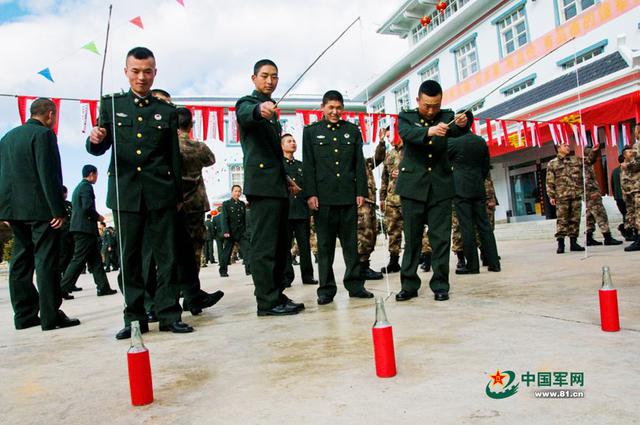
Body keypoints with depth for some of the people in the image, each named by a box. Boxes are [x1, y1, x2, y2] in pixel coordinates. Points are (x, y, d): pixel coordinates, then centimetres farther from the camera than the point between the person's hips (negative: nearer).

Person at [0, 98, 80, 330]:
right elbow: (49, 174, -17)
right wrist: (58, 209, -16)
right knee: (46, 260, -6)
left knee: (21, 260, 10)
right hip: (40, 208, -8)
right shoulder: (43, 134, -9)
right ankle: (51, 316, -5)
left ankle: (24, 315, 14)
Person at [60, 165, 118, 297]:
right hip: (85, 228, -10)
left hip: (79, 227, 10)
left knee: (95, 259, 9)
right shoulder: (86, 186, -8)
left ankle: (103, 287, 9)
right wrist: (98, 217, -4)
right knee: (79, 260, -8)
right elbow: (87, 207, -20)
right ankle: (63, 288, -7)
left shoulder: (78, 187, 22)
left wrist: (96, 217, 18)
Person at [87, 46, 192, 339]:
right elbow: (98, 149, 7)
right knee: (129, 258, 4)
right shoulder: (111, 104, 12)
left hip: (161, 194, 0)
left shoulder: (167, 112, 13)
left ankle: (169, 314, 5)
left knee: (167, 257, -2)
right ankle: (134, 318, 12)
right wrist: (95, 140, -16)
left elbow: (174, 157, 13)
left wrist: (178, 194, 9)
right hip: (125, 192, 0)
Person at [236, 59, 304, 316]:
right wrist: (260, 110, -50)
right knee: (264, 244, -10)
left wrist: (286, 178, 21)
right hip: (262, 185, -9)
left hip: (277, 186, 9)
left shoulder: (271, 111, 24)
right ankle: (267, 301, -7)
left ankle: (277, 295, 16)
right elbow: (247, 114, -27)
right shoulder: (247, 103, -1)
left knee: (280, 244, 9)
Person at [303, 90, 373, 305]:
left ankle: (355, 284, 13)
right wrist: (310, 194, -6)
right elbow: (308, 166, 3)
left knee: (351, 242, 5)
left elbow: (359, 163, 10)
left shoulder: (352, 130, 14)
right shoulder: (311, 131, 9)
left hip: (348, 196, 2)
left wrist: (361, 191, 2)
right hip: (323, 196, -1)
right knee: (325, 245, 2)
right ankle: (326, 289, 8)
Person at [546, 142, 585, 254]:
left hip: (576, 194, 4)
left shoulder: (576, 160, 16)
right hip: (562, 195, -4)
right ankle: (560, 243, -4)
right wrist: (551, 196, -4)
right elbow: (550, 181, 2)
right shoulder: (552, 163, 5)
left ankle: (573, 242, 13)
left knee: (575, 219, 6)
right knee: (562, 220, -6)